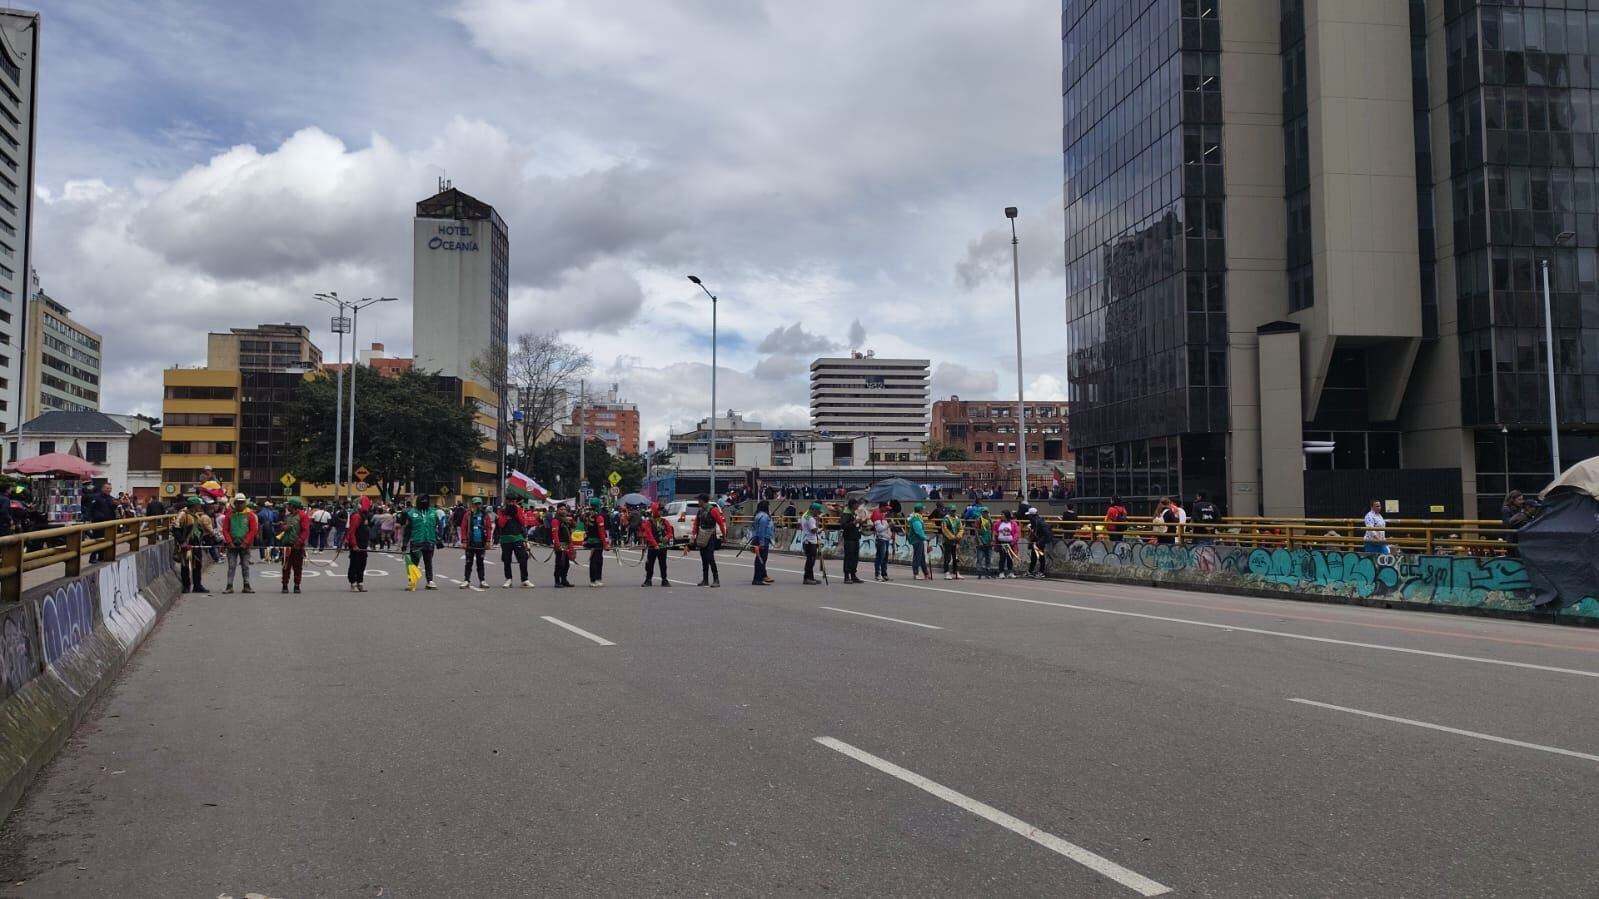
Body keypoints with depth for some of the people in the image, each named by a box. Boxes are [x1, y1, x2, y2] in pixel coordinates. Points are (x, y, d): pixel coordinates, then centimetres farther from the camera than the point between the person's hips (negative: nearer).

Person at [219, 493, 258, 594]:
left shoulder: (250, 515, 2)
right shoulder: (229, 514, 4)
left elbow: (254, 530, -2)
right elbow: (225, 529, 2)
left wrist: (246, 542, -10)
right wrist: (229, 542, -9)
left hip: (245, 545, 0)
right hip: (232, 545, 0)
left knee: (246, 566, 5)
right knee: (231, 566, 0)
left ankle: (246, 586, 9)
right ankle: (229, 586, 2)